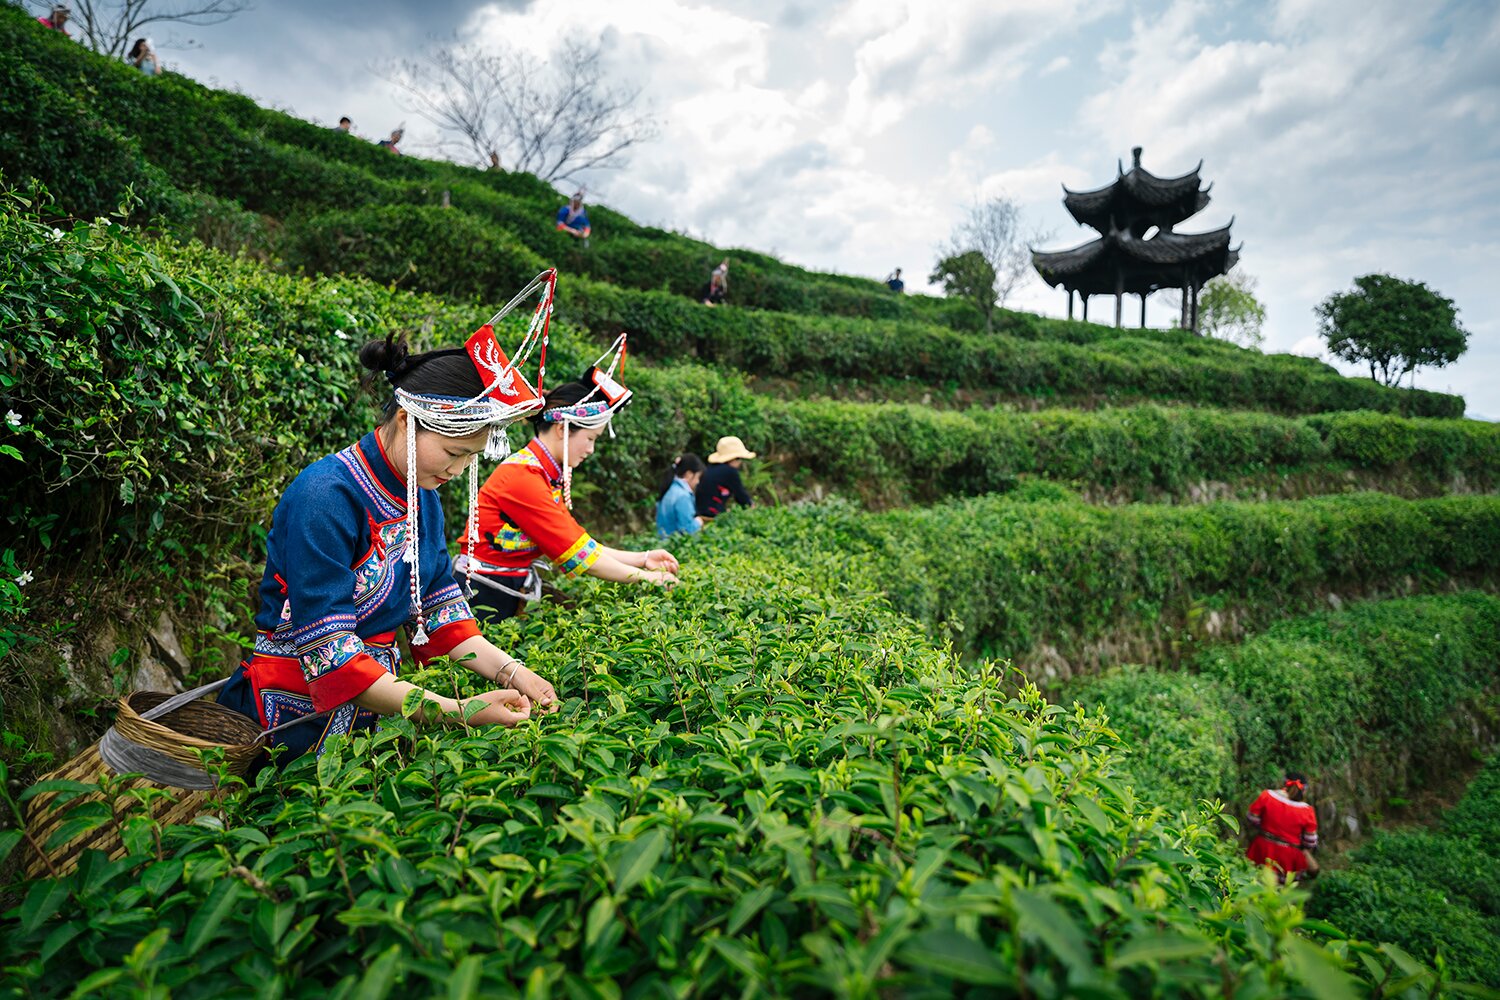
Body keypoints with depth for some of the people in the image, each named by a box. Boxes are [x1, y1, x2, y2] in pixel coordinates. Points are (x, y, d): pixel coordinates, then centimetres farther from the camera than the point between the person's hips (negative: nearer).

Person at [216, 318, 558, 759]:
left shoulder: (423, 495, 3)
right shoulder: (326, 498, -22)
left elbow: (437, 610, 4)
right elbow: (328, 655, -26)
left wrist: (511, 672, -11)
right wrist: (459, 712, -30)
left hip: (377, 702, 7)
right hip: (297, 719, -7)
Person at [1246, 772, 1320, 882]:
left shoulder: (1266, 796, -15)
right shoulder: (1307, 811, -18)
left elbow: (1252, 820, -6)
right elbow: (1310, 843, -8)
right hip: (1289, 858, -1)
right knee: (1313, 870, 25)